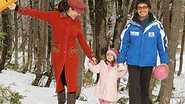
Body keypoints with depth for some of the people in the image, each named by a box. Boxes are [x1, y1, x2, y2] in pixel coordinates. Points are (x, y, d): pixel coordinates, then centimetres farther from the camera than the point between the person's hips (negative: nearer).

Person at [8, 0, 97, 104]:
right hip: (58, 56, -1)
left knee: (72, 83, -10)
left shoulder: (77, 22, 1)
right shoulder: (55, 16, -7)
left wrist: (91, 55, 13)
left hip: (72, 56, 1)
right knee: (60, 82, 8)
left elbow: (82, 40, 10)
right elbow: (37, 13, -11)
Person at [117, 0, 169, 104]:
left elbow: (162, 43, 3)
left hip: (149, 62, 1)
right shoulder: (130, 25, -3)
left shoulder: (156, 25, -3)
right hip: (133, 62, -1)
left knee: (145, 88, 13)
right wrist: (120, 61, 2)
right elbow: (124, 44, 3)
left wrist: (164, 61, -1)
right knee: (134, 88, -4)